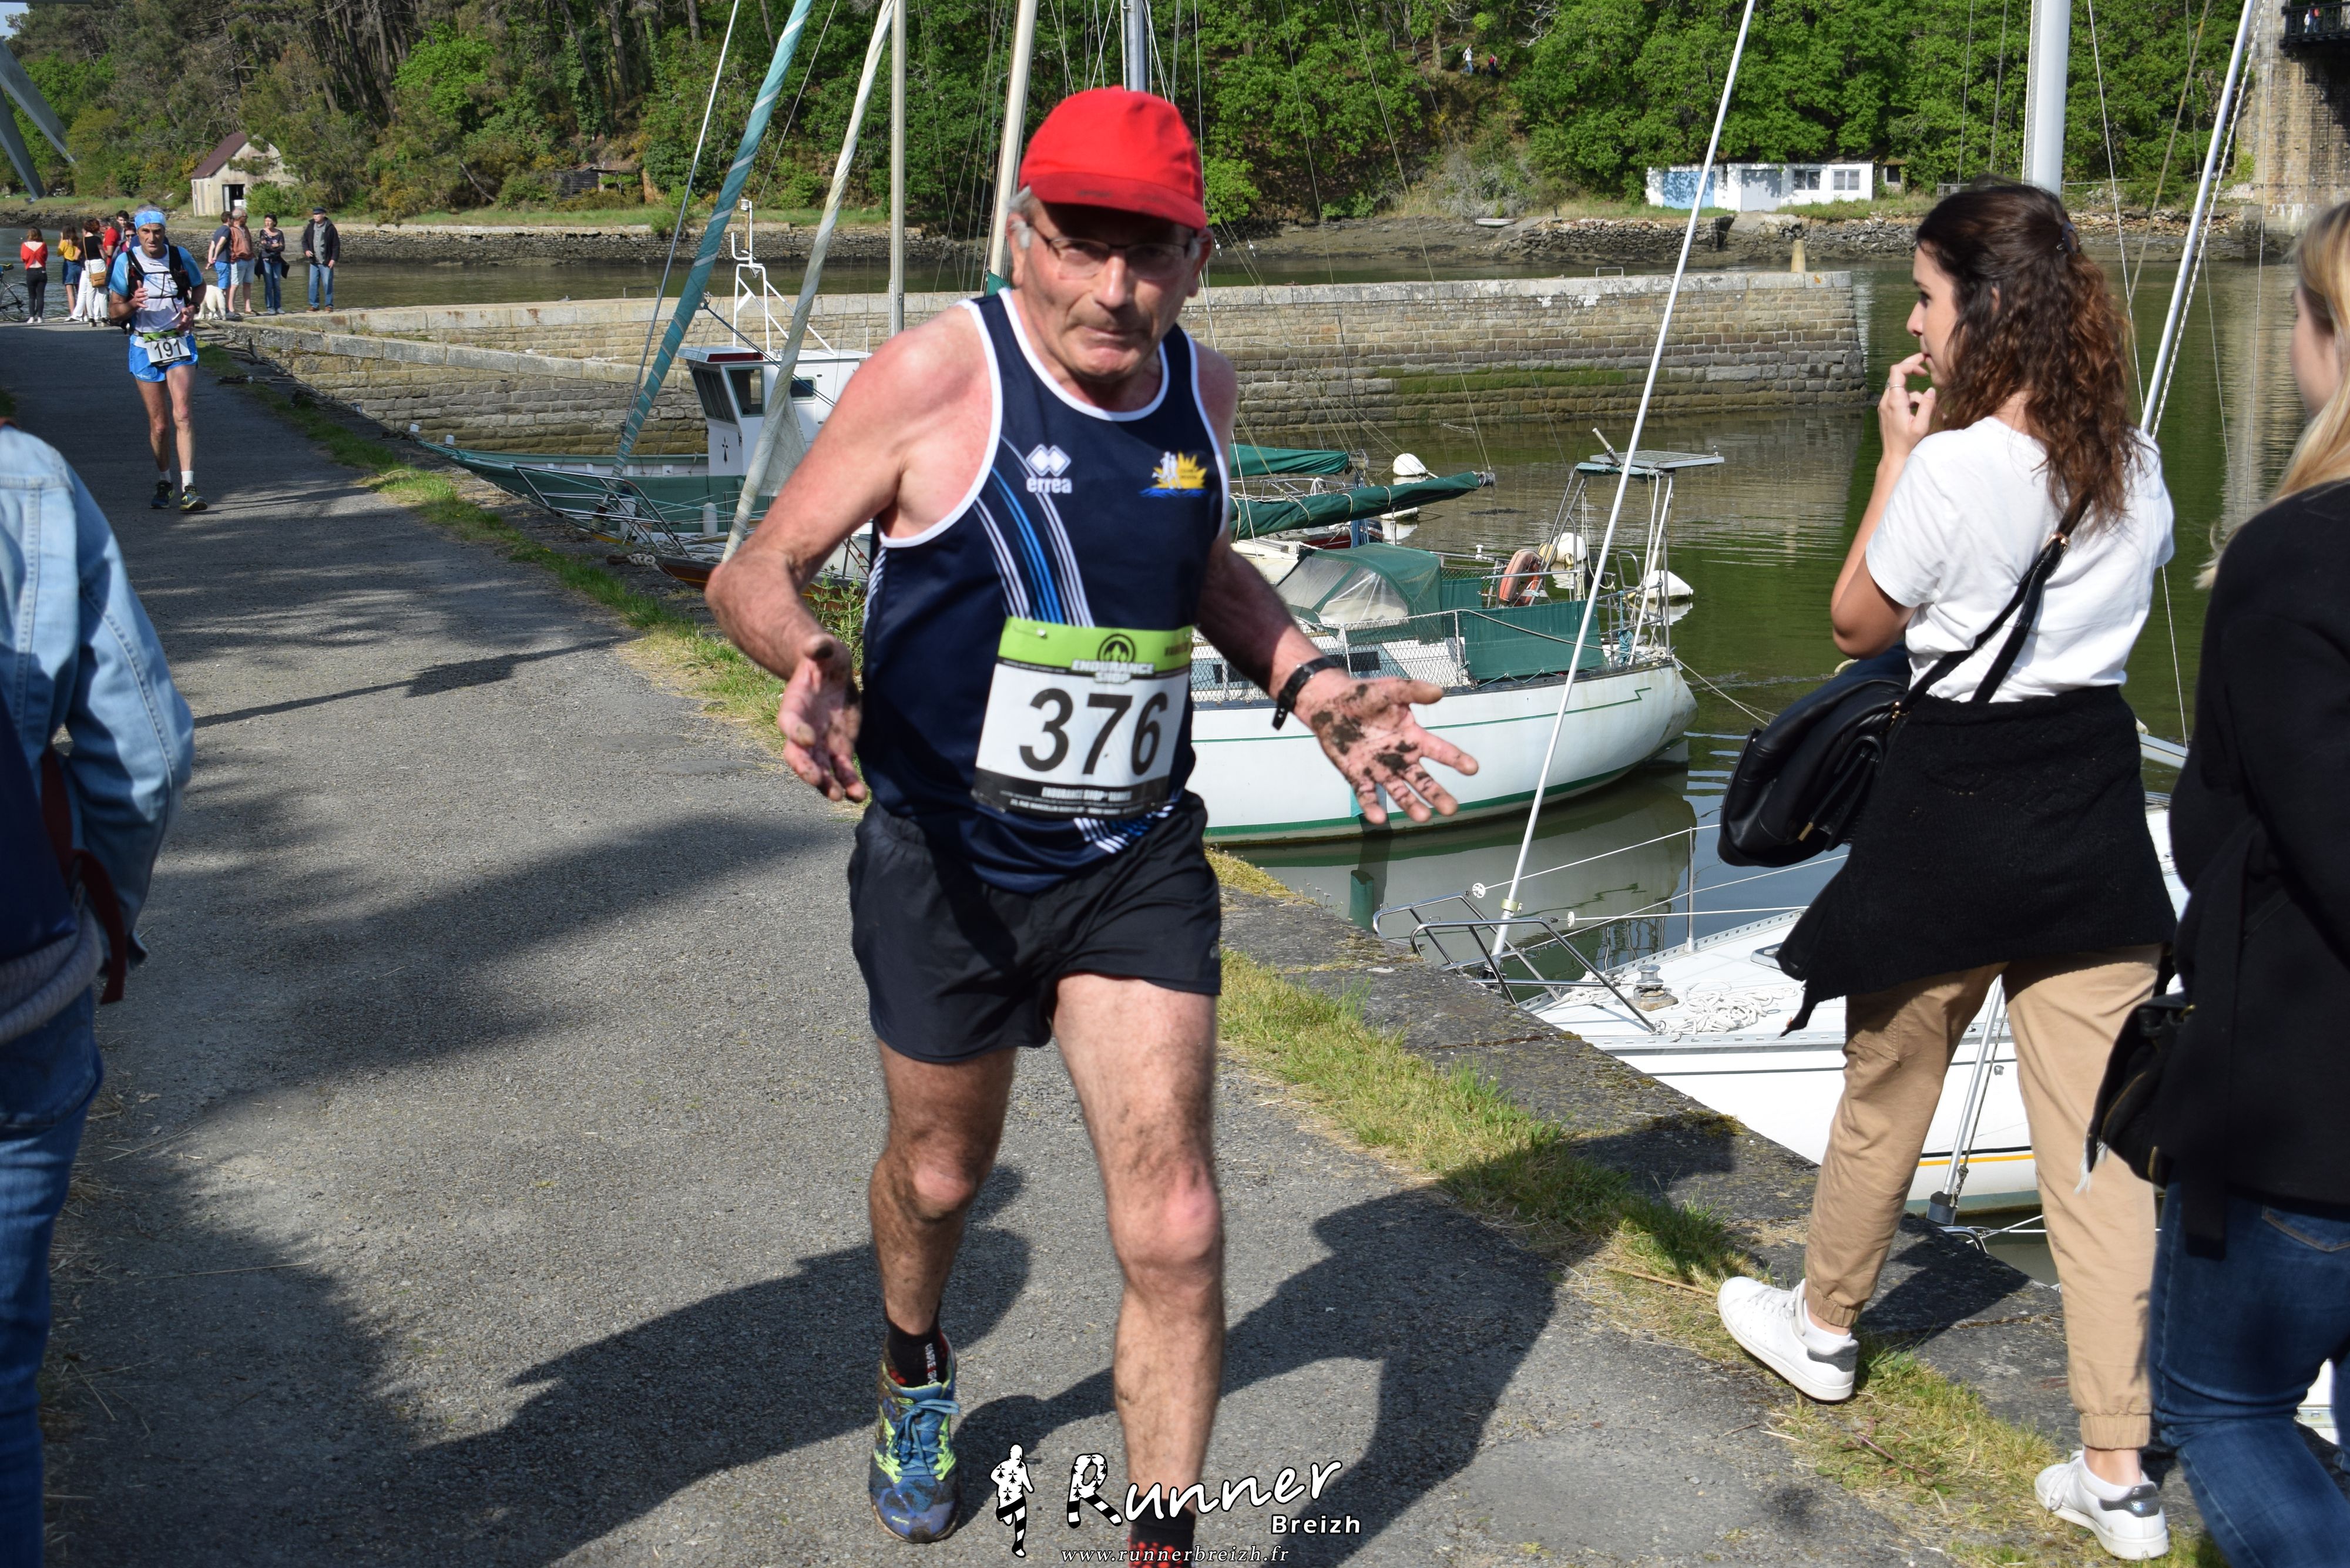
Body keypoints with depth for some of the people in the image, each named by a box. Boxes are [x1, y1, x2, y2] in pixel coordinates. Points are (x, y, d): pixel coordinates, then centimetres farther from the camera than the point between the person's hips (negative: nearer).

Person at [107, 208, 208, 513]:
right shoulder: (125, 262, -5)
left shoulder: (181, 256, -2)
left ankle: (188, 489, -18)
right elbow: (113, 312, -2)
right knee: (158, 424, 6)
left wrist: (192, 309, -1)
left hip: (180, 343, 0)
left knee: (182, 415, -15)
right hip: (145, 347, 0)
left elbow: (199, 286, 20)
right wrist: (132, 304, -24)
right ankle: (163, 483, 26)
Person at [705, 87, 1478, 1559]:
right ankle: (917, 1376, 55)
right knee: (940, 1173, 22)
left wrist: (1318, 688, 4)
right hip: (946, 866, -2)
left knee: (1175, 1233, -6)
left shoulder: (1203, 390, -1)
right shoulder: (937, 373, -16)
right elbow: (758, 571, -12)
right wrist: (813, 659, -35)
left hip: (1138, 867, 2)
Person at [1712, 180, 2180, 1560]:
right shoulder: (2135, 464, 3)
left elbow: (1859, 625, -4)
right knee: (2100, 1130, 5)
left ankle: (1823, 1324, 40)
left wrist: (1900, 453, 0)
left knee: (1887, 1087, 18)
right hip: (2098, 791, 5)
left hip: (1957, 805, -5)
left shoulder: (1953, 467, -17)